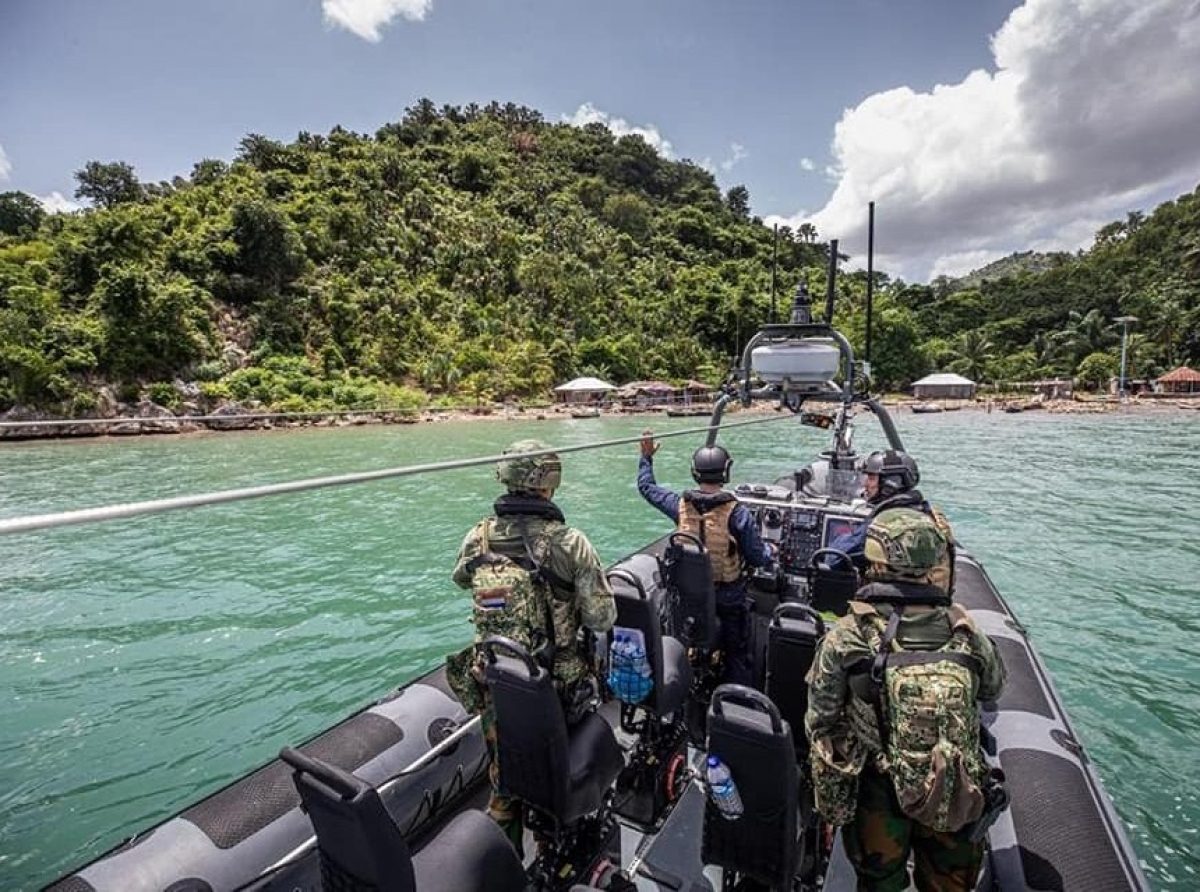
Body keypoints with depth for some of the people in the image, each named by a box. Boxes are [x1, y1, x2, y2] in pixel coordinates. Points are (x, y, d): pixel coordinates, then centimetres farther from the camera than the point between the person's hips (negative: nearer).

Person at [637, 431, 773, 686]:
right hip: (728, 597, -3)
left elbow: (647, 487, 3)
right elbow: (759, 559, -15)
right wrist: (770, 553, 8)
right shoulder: (737, 513, -24)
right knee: (738, 655, 17)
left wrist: (646, 457, 16)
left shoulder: (681, 505, -14)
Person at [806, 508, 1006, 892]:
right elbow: (993, 687, 8)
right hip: (956, 803, 2)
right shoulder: (965, 633, -15)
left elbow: (819, 723, -12)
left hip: (877, 797, -2)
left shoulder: (845, 636, -22)